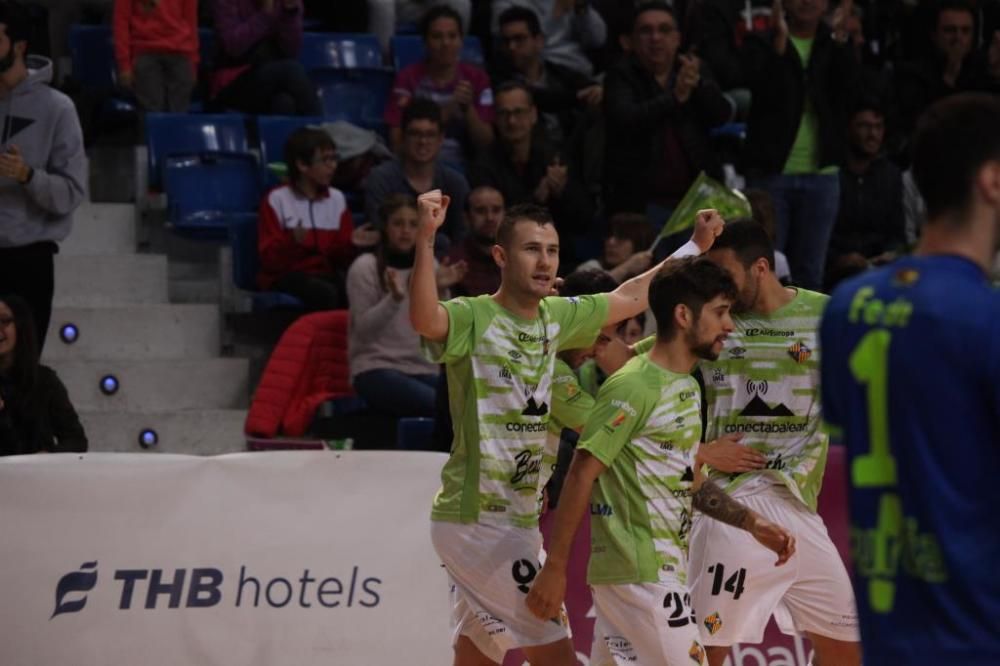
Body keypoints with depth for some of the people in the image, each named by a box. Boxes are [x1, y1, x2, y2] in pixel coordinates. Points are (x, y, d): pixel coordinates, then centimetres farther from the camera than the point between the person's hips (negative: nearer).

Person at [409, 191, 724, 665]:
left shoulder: (557, 319, 9)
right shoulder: (473, 319, -15)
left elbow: (630, 297, 23)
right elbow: (424, 319, -37)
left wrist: (697, 246, 23)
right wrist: (425, 238, -50)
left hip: (518, 521, 8)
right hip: (476, 519, -8)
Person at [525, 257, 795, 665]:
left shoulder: (687, 387, 15)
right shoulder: (635, 386, -14)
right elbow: (581, 476, -14)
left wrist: (751, 523, 12)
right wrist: (555, 567, -15)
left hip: (664, 571, 9)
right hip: (639, 573, -9)